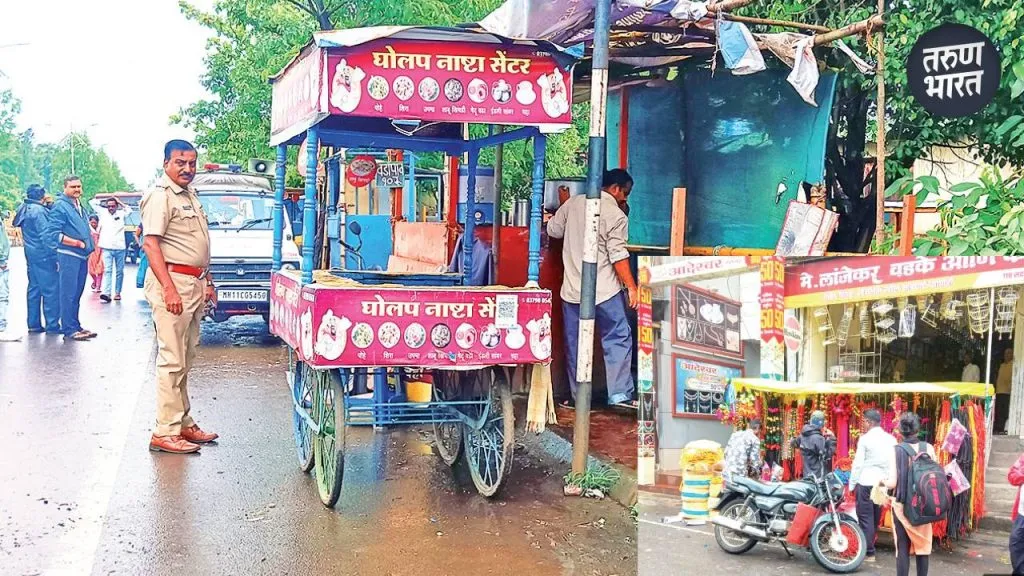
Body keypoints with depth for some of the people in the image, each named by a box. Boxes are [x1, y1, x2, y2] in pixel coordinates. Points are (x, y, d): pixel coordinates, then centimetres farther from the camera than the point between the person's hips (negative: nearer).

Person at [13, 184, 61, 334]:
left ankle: (34, 324, 16)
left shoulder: (24, 209, 12)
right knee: (51, 289, -5)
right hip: (43, 255, -9)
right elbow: (46, 235, -19)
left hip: (31, 255, 9)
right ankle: (52, 325, -4)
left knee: (34, 289, 12)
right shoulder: (39, 211, -16)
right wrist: (56, 255, -17)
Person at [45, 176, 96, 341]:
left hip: (82, 256, 8)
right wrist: (78, 243, -15)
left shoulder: (80, 206, 16)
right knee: (69, 294, -6)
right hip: (68, 256, -8)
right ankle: (69, 330, -3)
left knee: (77, 293, 14)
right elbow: (53, 233, -17)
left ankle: (75, 326, 21)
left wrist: (89, 245, 13)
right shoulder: (60, 206, -10)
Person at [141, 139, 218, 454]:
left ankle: (183, 424, 21)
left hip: (194, 284, 9)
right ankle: (165, 433, -6)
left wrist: (207, 282, 22)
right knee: (172, 360, -9)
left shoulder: (190, 195, 19)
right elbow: (150, 243, -18)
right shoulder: (160, 196, -9)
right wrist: (169, 289, -25)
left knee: (185, 360, 14)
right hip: (172, 281, -9)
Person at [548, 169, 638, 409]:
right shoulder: (616, 216, -10)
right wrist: (631, 287, -8)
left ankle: (577, 397, 15)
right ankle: (620, 393, 0)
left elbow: (553, 230, 14)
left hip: (572, 289, 5)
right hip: (605, 290, -5)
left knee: (574, 344, 10)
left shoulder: (574, 202, 5)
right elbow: (618, 257, -13)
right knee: (618, 338, 4)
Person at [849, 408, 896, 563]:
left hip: (866, 482, -5)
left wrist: (852, 484, -1)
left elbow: (858, 463, -9)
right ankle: (870, 545, 24)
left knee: (865, 518, -1)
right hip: (883, 483, 5)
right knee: (876, 517, 15)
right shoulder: (891, 439, 5)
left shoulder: (865, 439, -8)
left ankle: (869, 552, -3)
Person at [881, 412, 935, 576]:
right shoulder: (928, 448, -5)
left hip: (902, 504, -2)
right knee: (922, 545, 14)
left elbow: (893, 483, -13)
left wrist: (882, 482, 7)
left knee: (903, 547, 4)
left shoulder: (896, 450, -11)